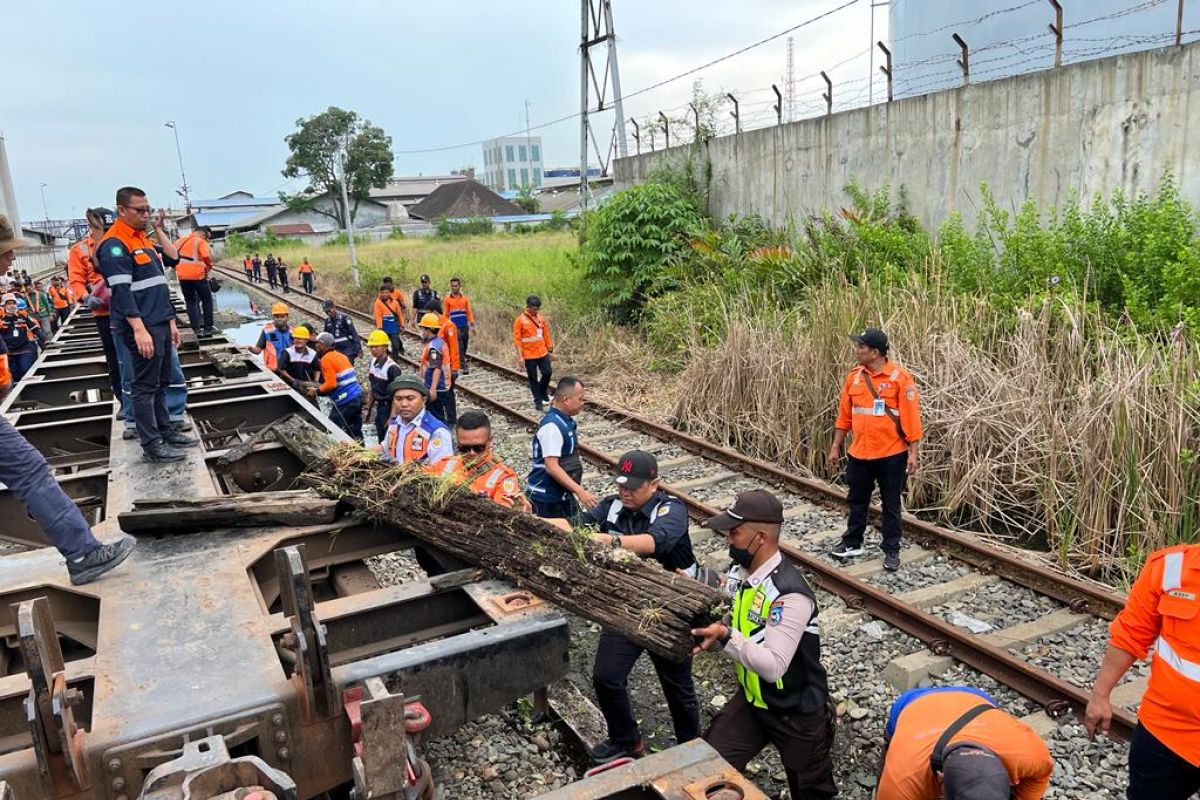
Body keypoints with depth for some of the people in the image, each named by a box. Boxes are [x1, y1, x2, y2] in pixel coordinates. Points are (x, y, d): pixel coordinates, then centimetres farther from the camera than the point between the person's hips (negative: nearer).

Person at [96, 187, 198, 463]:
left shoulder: (143, 239, 16)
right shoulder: (115, 244, -12)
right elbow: (121, 291, -19)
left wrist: (170, 322, 17)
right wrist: (139, 330, -25)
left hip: (160, 325, 9)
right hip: (143, 327, -9)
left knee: (161, 383, 15)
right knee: (144, 386, -3)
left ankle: (166, 431, 25)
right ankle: (151, 446, 1)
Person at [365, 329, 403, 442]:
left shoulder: (392, 368, -20)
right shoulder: (373, 363, 6)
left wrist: (392, 417, -20)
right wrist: (368, 409, 16)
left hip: (390, 408, -8)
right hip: (379, 407, 8)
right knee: (381, 442, 16)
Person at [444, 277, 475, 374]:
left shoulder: (465, 298, 9)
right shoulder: (447, 299, 3)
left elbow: (469, 312, 10)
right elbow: (446, 314, 6)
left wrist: (472, 324, 2)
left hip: (465, 325, 3)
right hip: (455, 326, -3)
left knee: (465, 346, 8)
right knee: (459, 347, -12)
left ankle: (460, 362, 26)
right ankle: (464, 366, -14)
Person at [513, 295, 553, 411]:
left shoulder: (541, 318, 4)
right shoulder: (520, 320, -10)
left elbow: (546, 335, 12)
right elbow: (517, 339, -9)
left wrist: (550, 350, 12)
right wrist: (520, 355, -13)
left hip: (542, 353, 4)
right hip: (529, 355, -4)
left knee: (547, 372, 1)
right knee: (533, 378, 4)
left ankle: (543, 391, 27)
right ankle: (538, 400, 15)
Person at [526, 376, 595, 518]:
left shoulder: (565, 420, 6)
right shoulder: (552, 426, -23)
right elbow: (551, 467, -27)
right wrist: (580, 491, -28)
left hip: (562, 494, 9)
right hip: (547, 498, -9)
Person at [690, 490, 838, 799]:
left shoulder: (790, 594, -31)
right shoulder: (738, 573, -6)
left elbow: (773, 666, -33)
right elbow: (735, 630, 5)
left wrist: (725, 636, -39)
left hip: (796, 714, -6)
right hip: (751, 700, 6)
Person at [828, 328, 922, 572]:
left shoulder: (900, 377, -13)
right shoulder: (854, 376, 1)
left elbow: (911, 416, -11)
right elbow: (844, 415, 8)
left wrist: (912, 453, -12)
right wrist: (836, 446, 9)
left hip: (891, 455, -4)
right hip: (859, 454, 5)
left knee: (891, 505, 9)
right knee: (856, 501, 16)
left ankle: (891, 551, 20)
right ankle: (853, 543, 31)